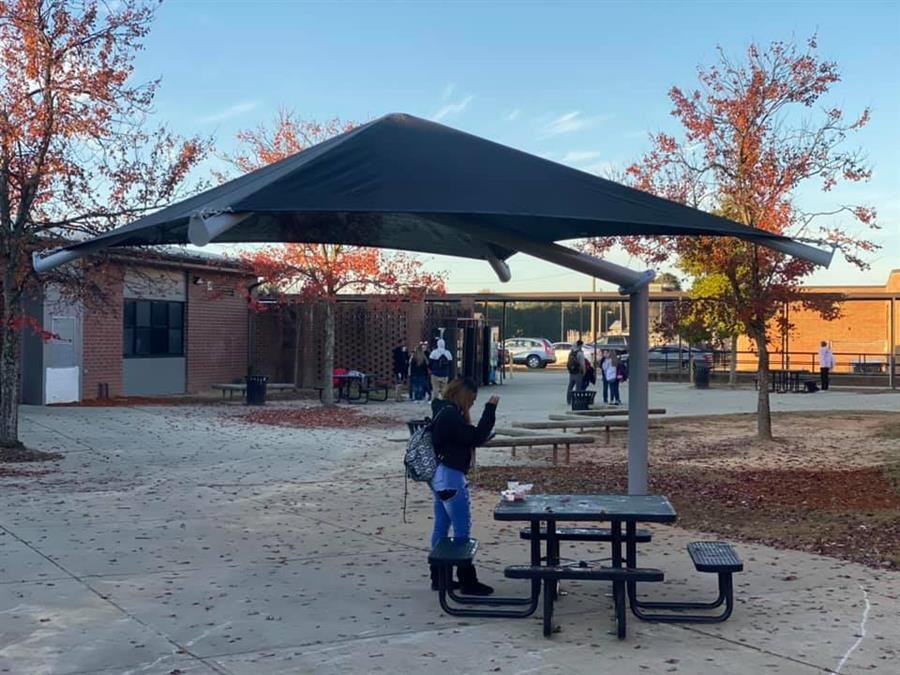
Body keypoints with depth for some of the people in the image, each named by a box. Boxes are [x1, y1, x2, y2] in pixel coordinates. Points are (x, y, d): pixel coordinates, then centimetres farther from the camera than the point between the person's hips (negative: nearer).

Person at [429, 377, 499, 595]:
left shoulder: (443, 411, 11)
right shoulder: (451, 415, -19)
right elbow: (475, 437, -19)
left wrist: (481, 436, 8)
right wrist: (490, 409, -17)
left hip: (441, 477, 10)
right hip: (451, 478, -10)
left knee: (441, 528, 14)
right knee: (462, 530, -3)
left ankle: (438, 577, 21)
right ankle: (467, 581, 3)